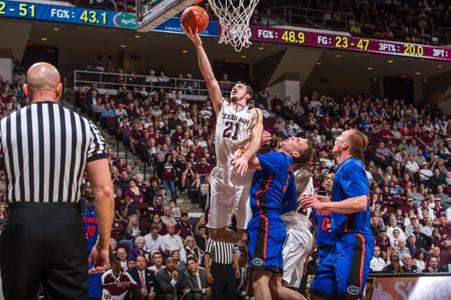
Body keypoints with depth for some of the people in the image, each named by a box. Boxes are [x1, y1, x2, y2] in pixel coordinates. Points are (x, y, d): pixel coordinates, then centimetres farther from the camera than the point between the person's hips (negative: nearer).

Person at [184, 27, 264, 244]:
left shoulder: (255, 113, 8)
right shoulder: (222, 106, 15)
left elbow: (256, 139, -8)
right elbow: (209, 77, 6)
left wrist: (245, 158, -30)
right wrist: (198, 45, -2)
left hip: (243, 176, -3)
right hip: (221, 174, 3)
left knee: (245, 232, -6)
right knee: (216, 232, 7)